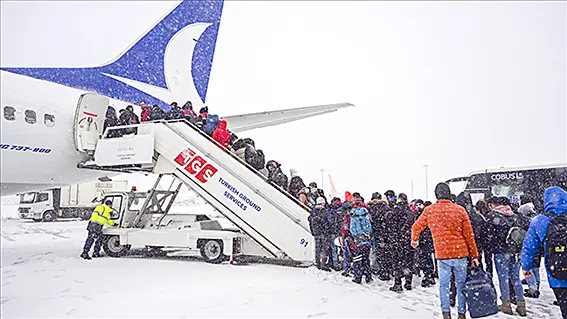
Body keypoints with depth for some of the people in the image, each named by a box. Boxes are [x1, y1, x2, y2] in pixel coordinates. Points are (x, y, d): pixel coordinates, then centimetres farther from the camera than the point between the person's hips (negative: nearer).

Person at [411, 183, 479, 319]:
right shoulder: (460, 210, -3)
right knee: (461, 284, 13)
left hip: (442, 255, 0)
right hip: (461, 253, 0)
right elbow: (469, 235, 0)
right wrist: (474, 255, 8)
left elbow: (416, 227, 9)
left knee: (444, 285, 10)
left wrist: (414, 240, 30)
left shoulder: (429, 210, -2)